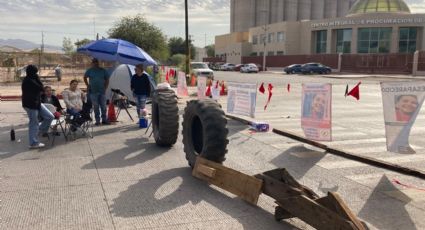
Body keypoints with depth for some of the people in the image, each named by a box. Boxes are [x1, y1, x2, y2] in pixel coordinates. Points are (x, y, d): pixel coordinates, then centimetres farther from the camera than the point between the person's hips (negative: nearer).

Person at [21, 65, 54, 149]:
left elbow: (40, 89, 14)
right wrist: (37, 78, -11)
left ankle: (41, 130, 25)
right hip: (30, 105, -9)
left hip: (37, 103, 9)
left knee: (50, 116, 6)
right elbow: (41, 88, -19)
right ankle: (34, 143, 10)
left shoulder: (32, 79, 10)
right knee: (34, 124, 0)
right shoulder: (28, 81, -20)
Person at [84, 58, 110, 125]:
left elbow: (107, 79, 12)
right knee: (96, 107, 2)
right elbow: (85, 78, 17)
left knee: (103, 106, 3)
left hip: (102, 91, 1)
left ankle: (104, 120, 12)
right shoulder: (90, 71, 3)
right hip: (93, 92, -1)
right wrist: (88, 86, 10)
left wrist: (105, 87, 5)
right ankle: (97, 120, 8)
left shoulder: (103, 71, 4)